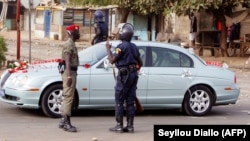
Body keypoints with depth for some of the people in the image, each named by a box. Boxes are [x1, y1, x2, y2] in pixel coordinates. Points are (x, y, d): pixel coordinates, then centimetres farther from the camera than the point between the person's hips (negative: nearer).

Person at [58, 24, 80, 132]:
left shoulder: (71, 44, 18)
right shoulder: (69, 44, -14)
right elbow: (67, 61, -24)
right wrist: (69, 76, -31)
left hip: (71, 72, 11)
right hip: (69, 72, -11)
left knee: (67, 97, 13)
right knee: (68, 97, -11)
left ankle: (63, 121, 19)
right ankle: (66, 123, -12)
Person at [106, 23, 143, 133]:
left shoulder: (122, 46, -12)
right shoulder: (134, 47, 14)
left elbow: (112, 60, -13)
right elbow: (140, 63, 18)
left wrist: (108, 49, -1)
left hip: (124, 75, -7)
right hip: (133, 75, 7)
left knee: (119, 101, -2)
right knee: (130, 101, 7)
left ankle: (119, 125, -3)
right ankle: (130, 126, 6)